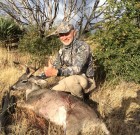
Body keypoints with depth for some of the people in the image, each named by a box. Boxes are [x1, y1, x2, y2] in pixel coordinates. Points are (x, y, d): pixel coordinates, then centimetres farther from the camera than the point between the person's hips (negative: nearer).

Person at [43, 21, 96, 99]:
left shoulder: (83, 47, -19)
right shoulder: (62, 50, 5)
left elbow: (77, 69, -32)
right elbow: (54, 66, 11)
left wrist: (56, 72, -43)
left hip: (86, 81, -7)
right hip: (69, 81, 7)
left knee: (71, 80, -36)